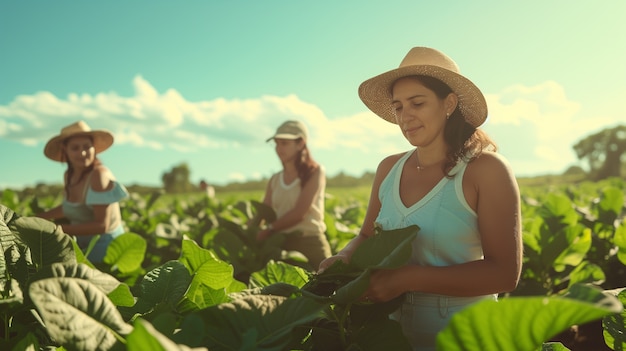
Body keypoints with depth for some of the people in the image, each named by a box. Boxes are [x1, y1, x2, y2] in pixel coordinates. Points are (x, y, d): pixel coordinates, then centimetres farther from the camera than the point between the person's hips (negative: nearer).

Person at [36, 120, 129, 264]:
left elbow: (101, 225, -23)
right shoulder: (69, 176, 1)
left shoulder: (99, 174, -22)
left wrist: (59, 229, -23)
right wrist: (38, 217, 19)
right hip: (84, 246, 8)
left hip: (105, 246, -8)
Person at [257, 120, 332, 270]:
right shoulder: (274, 180, 13)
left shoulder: (315, 172, -2)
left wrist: (269, 230, -9)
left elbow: (299, 213, -10)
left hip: (310, 243, -4)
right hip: (281, 244, 4)